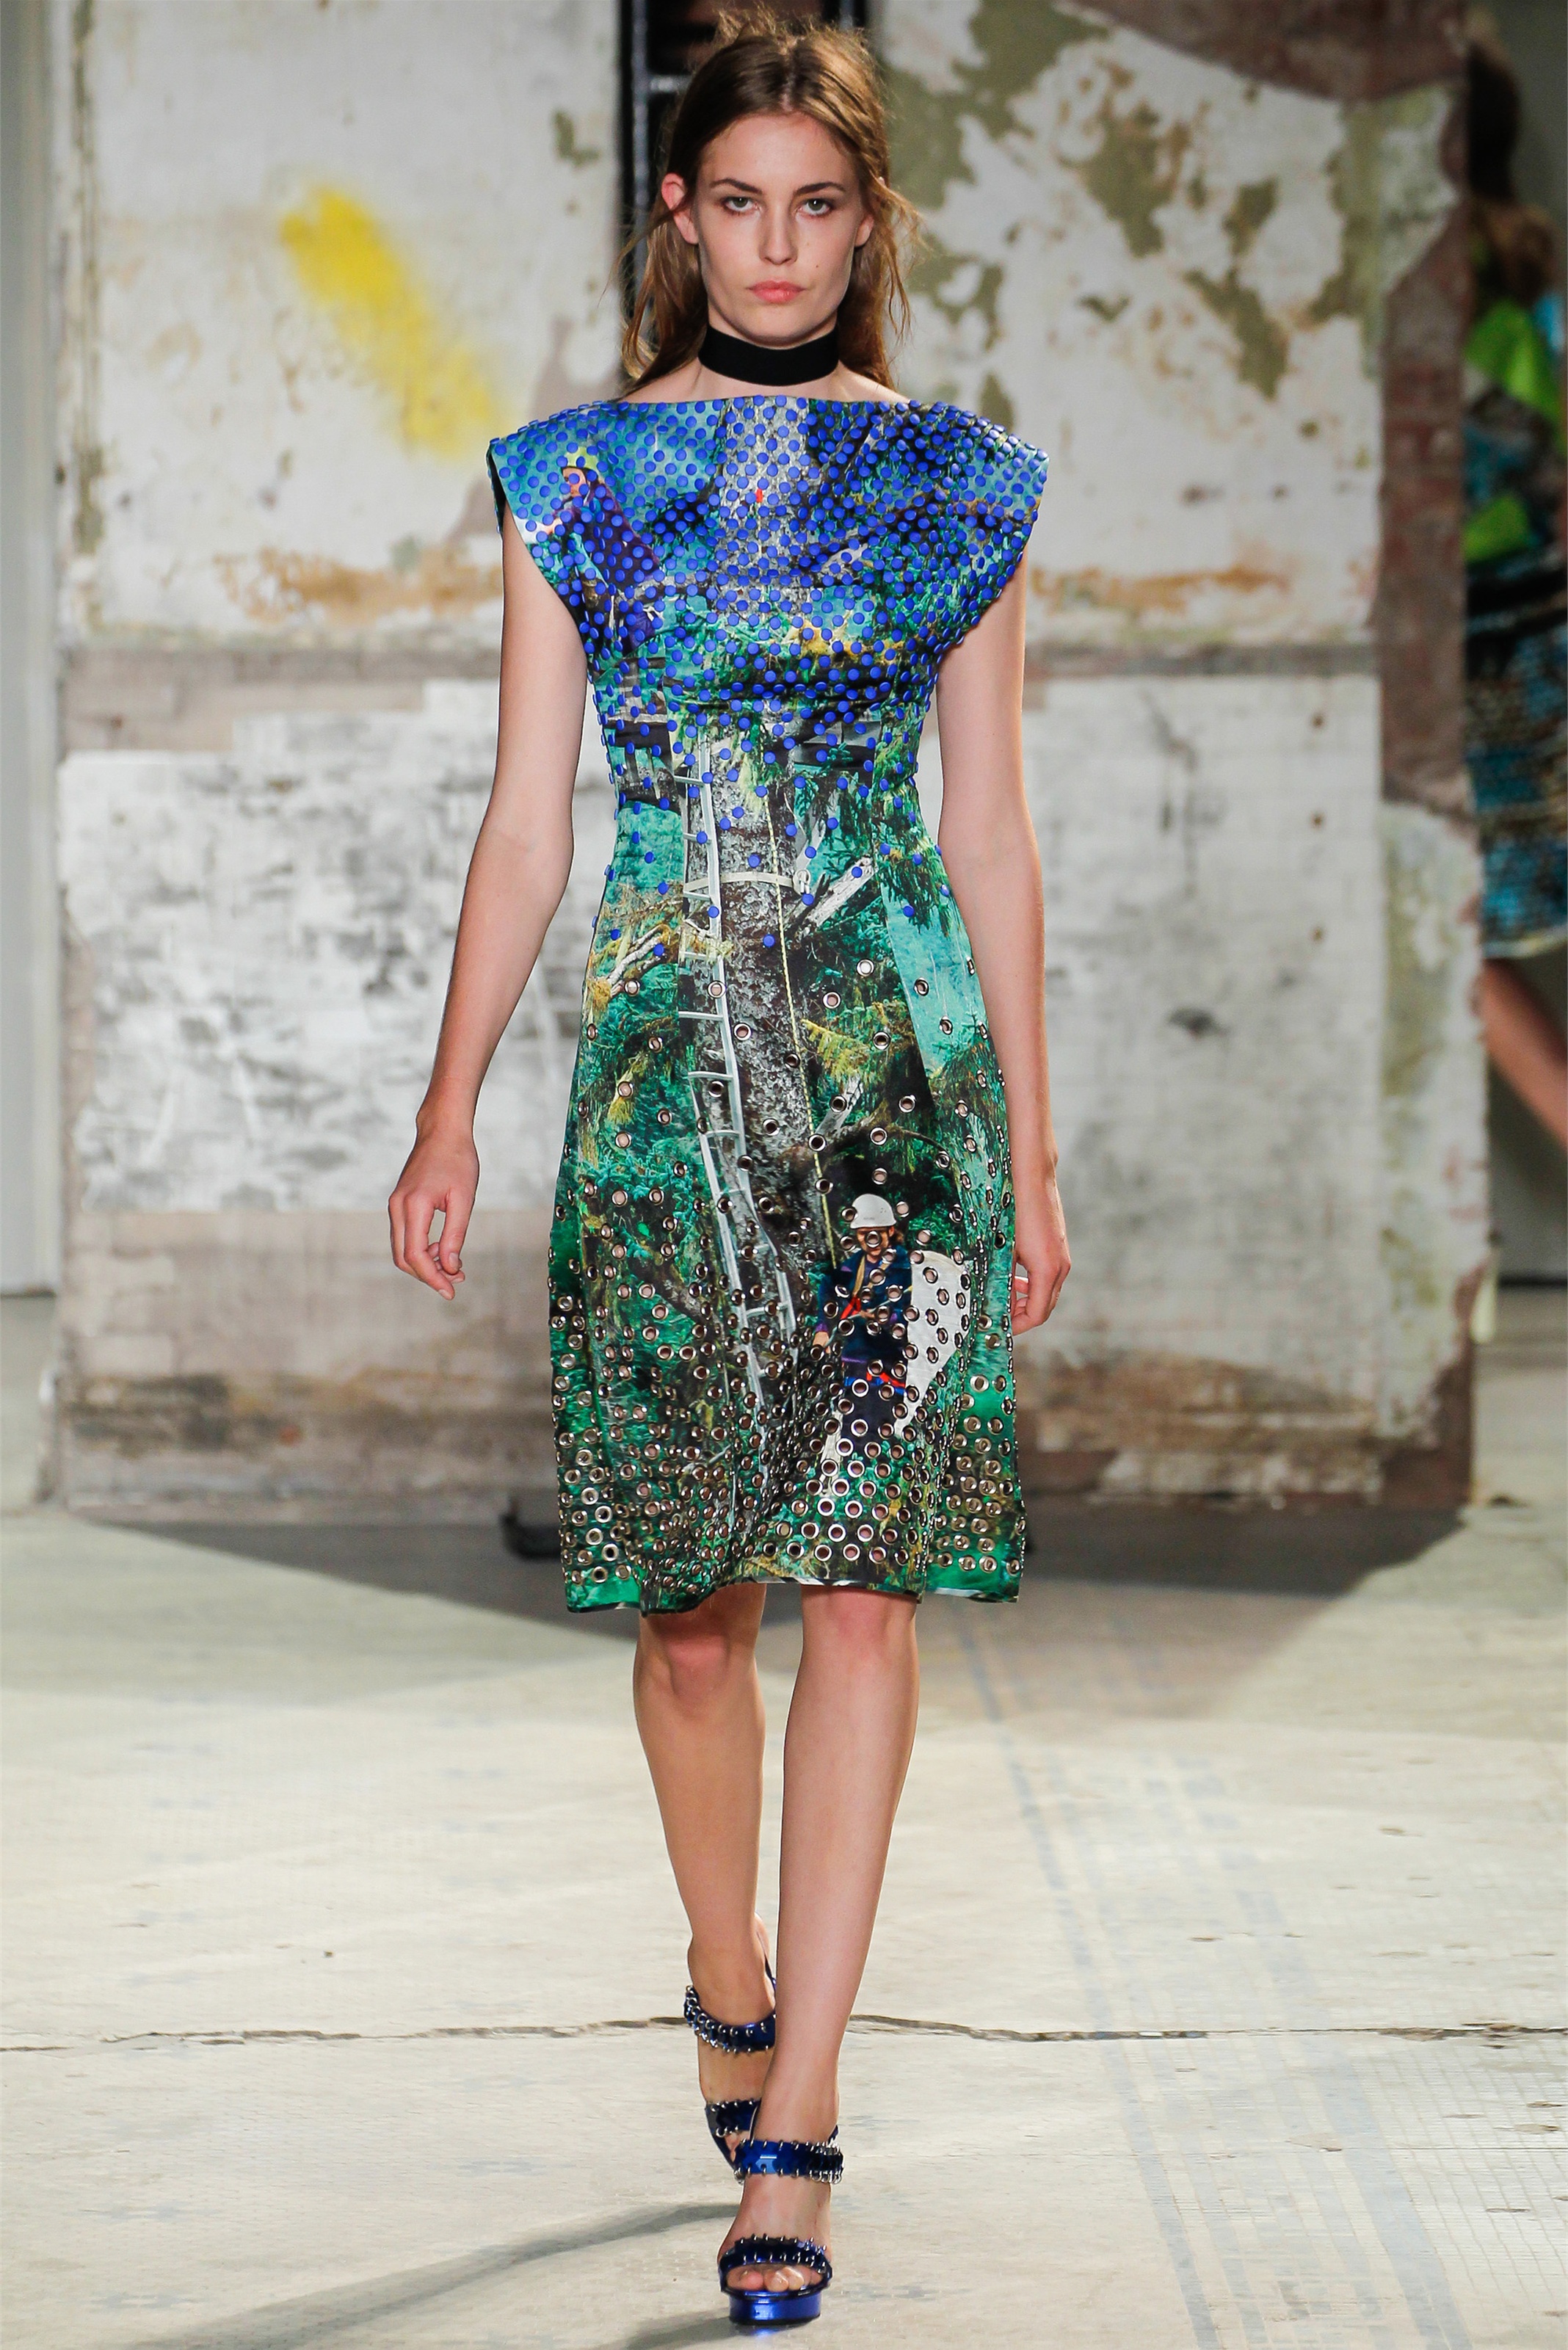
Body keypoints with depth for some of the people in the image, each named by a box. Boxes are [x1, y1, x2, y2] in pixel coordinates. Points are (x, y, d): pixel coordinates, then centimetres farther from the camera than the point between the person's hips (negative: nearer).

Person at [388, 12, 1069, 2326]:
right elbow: (526, 824, 6)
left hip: (899, 1057, 0)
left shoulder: (956, 484, 7)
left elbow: (993, 835, 9)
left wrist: (1031, 1140, 7)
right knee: (690, 1598, 4)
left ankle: (793, 2119, -6)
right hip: (665, 1056, 0)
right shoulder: (576, 480, 6)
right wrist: (451, 1108, -2)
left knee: (863, 1582, -8)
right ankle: (735, 1983, 30)